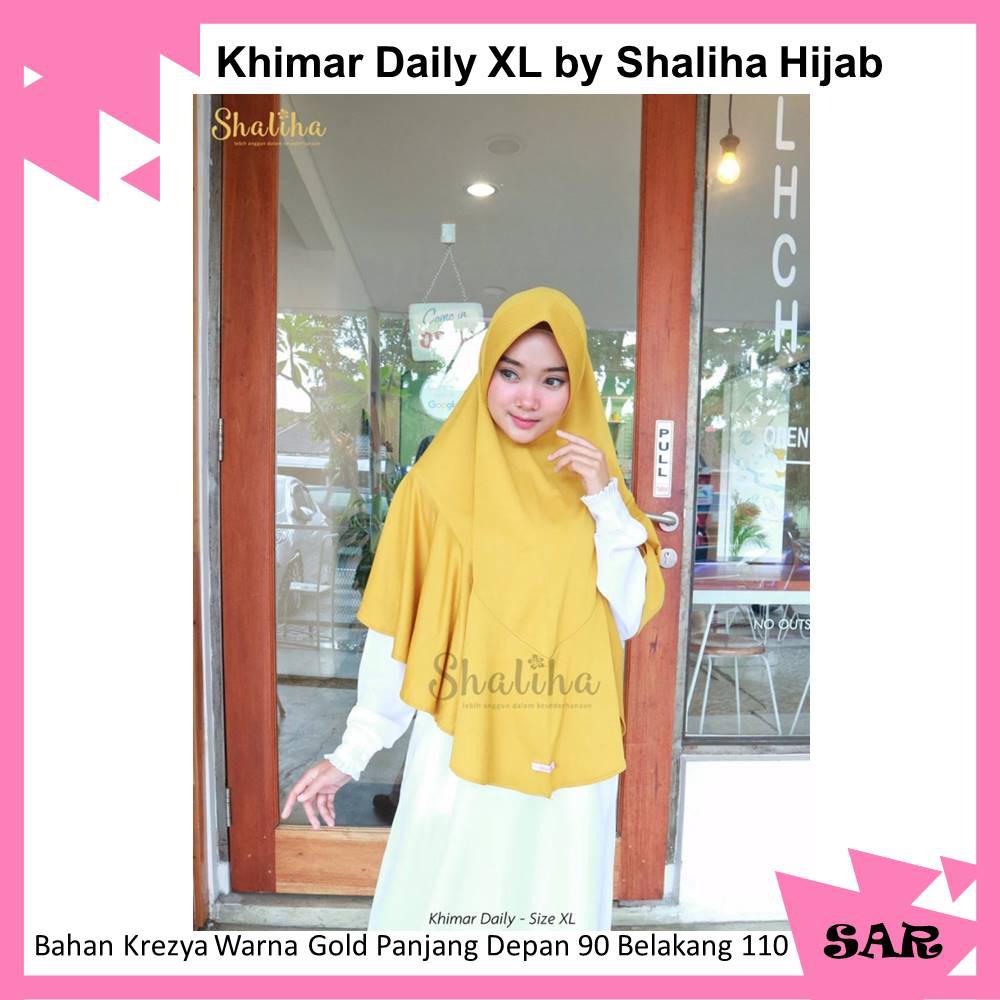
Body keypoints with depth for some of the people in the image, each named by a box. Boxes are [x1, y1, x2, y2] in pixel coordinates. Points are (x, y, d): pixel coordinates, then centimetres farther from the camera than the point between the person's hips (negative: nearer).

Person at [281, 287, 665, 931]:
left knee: (556, 911, 19)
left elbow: (632, 618, -2)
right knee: (441, 912, 11)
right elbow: (395, 631, -5)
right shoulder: (439, 484, -8)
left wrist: (605, 502, -13)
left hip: (568, 756, 3)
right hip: (461, 748, -2)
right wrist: (353, 753, -2)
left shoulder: (593, 479, 1)